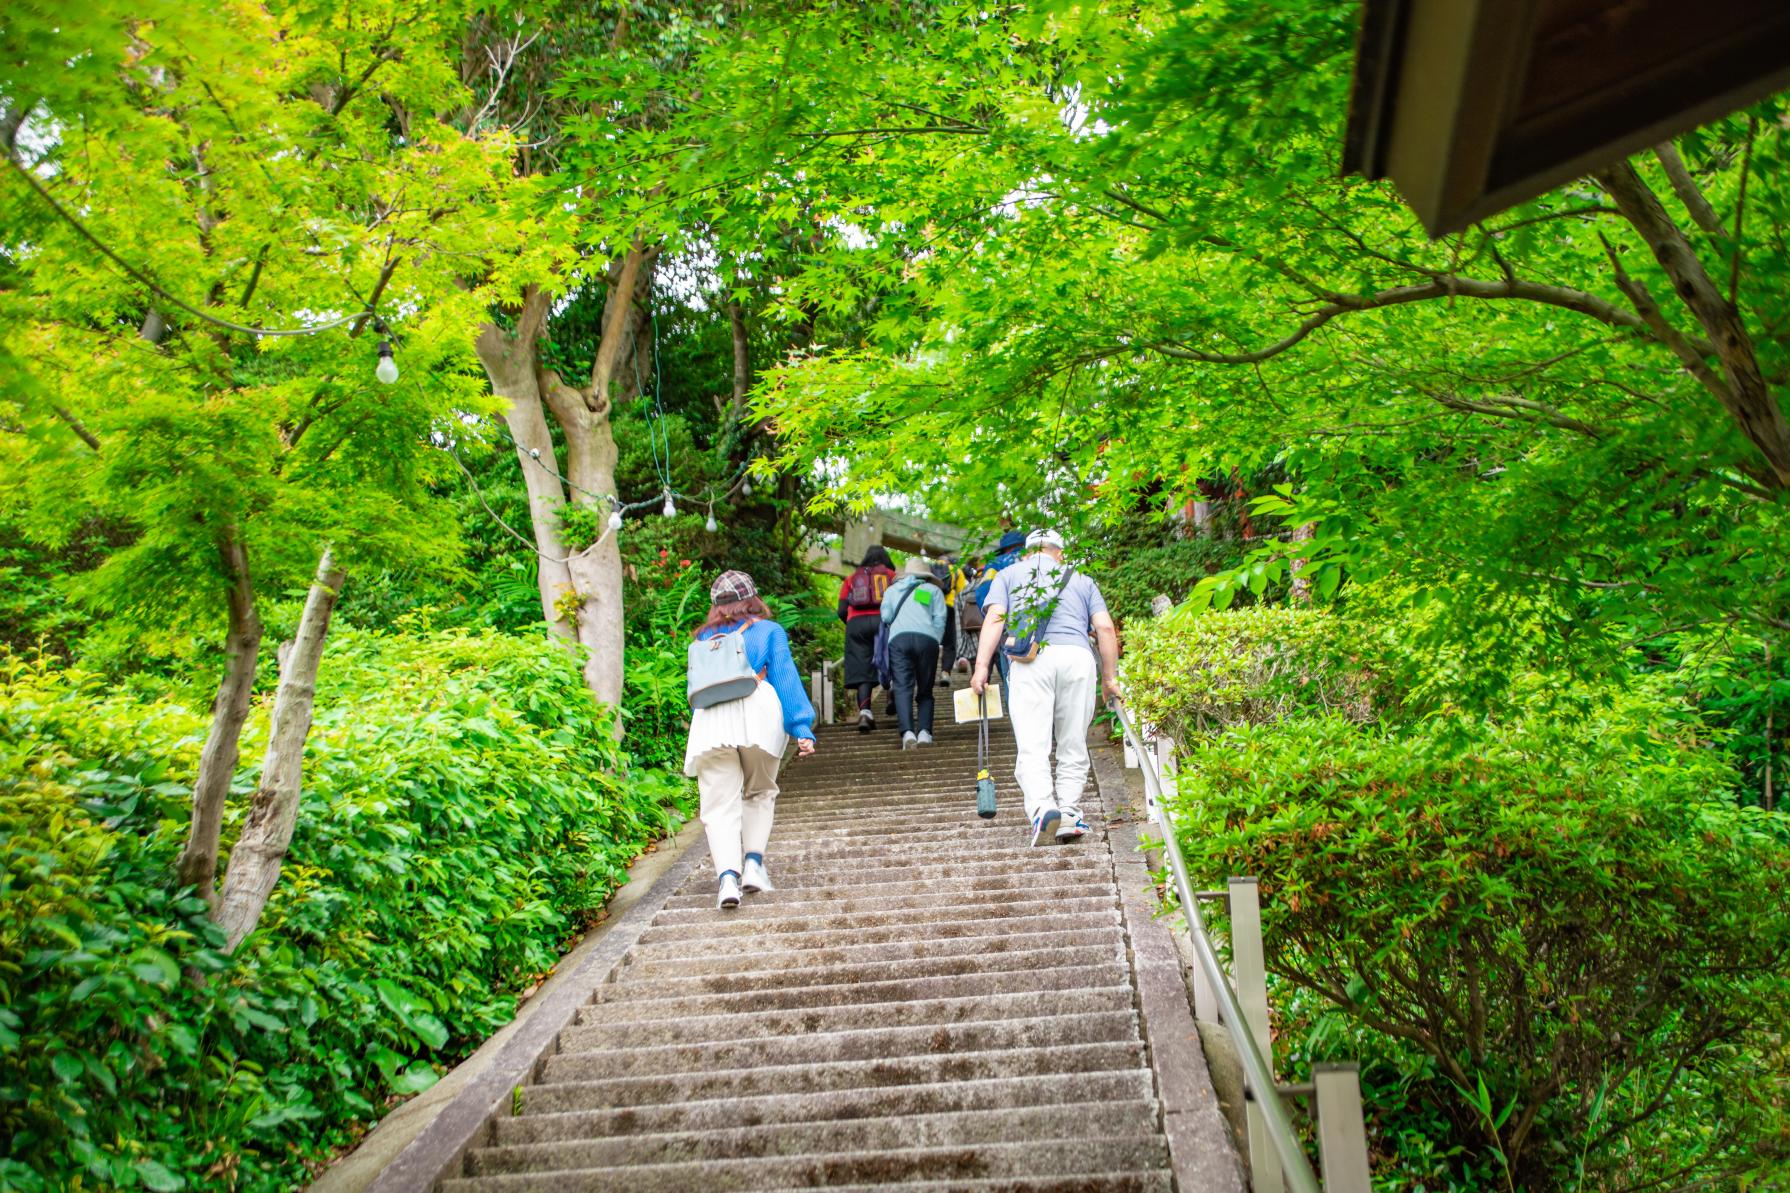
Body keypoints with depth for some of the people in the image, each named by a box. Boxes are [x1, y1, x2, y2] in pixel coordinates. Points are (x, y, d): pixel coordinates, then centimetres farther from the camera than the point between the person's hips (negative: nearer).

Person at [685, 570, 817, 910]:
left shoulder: (704, 638, 24)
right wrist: (802, 729, 2)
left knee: (720, 804, -2)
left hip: (711, 717, 1)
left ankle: (727, 875, -20)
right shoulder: (769, 631, 16)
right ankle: (753, 863, 5)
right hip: (759, 711, -1)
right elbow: (786, 679, 7)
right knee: (759, 793, 18)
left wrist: (696, 733, 32)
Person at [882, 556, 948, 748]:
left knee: (903, 688, -9)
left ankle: (907, 732, -27)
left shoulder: (892, 590, 27)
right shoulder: (934, 590, 23)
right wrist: (935, 643, 13)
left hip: (898, 638, 0)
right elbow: (939, 620, 10)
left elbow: (886, 616, 14)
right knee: (925, 691, 8)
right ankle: (924, 732, -10)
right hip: (927, 639, 0)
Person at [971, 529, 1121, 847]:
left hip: (1030, 659, -1)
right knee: (1073, 747, 11)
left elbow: (994, 619, 7)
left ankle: (1042, 808, -29)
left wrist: (981, 666, 1)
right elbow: (1105, 628, 14)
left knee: (1032, 745, -8)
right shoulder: (1082, 581, 26)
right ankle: (1070, 815, 4)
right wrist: (1110, 677, 18)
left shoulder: (1009, 574, 24)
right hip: (1078, 656, 1)